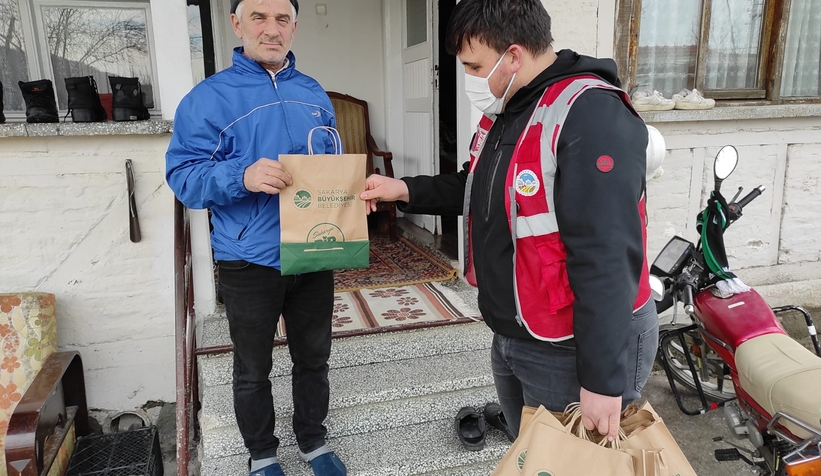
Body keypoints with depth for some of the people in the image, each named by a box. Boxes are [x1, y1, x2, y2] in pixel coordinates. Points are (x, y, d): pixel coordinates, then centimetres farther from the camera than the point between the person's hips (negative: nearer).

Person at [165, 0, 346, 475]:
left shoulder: (314, 94, 7)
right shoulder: (209, 96, -8)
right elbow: (182, 176, -13)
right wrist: (241, 177, -30)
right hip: (250, 262, -4)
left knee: (314, 357, 19)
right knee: (253, 369, 15)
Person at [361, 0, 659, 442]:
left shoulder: (591, 116, -25)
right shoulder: (503, 112, 6)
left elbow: (607, 260, -29)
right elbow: (477, 190, 21)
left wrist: (603, 380, -27)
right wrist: (404, 190, 9)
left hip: (573, 352, -9)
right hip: (510, 339, 9)